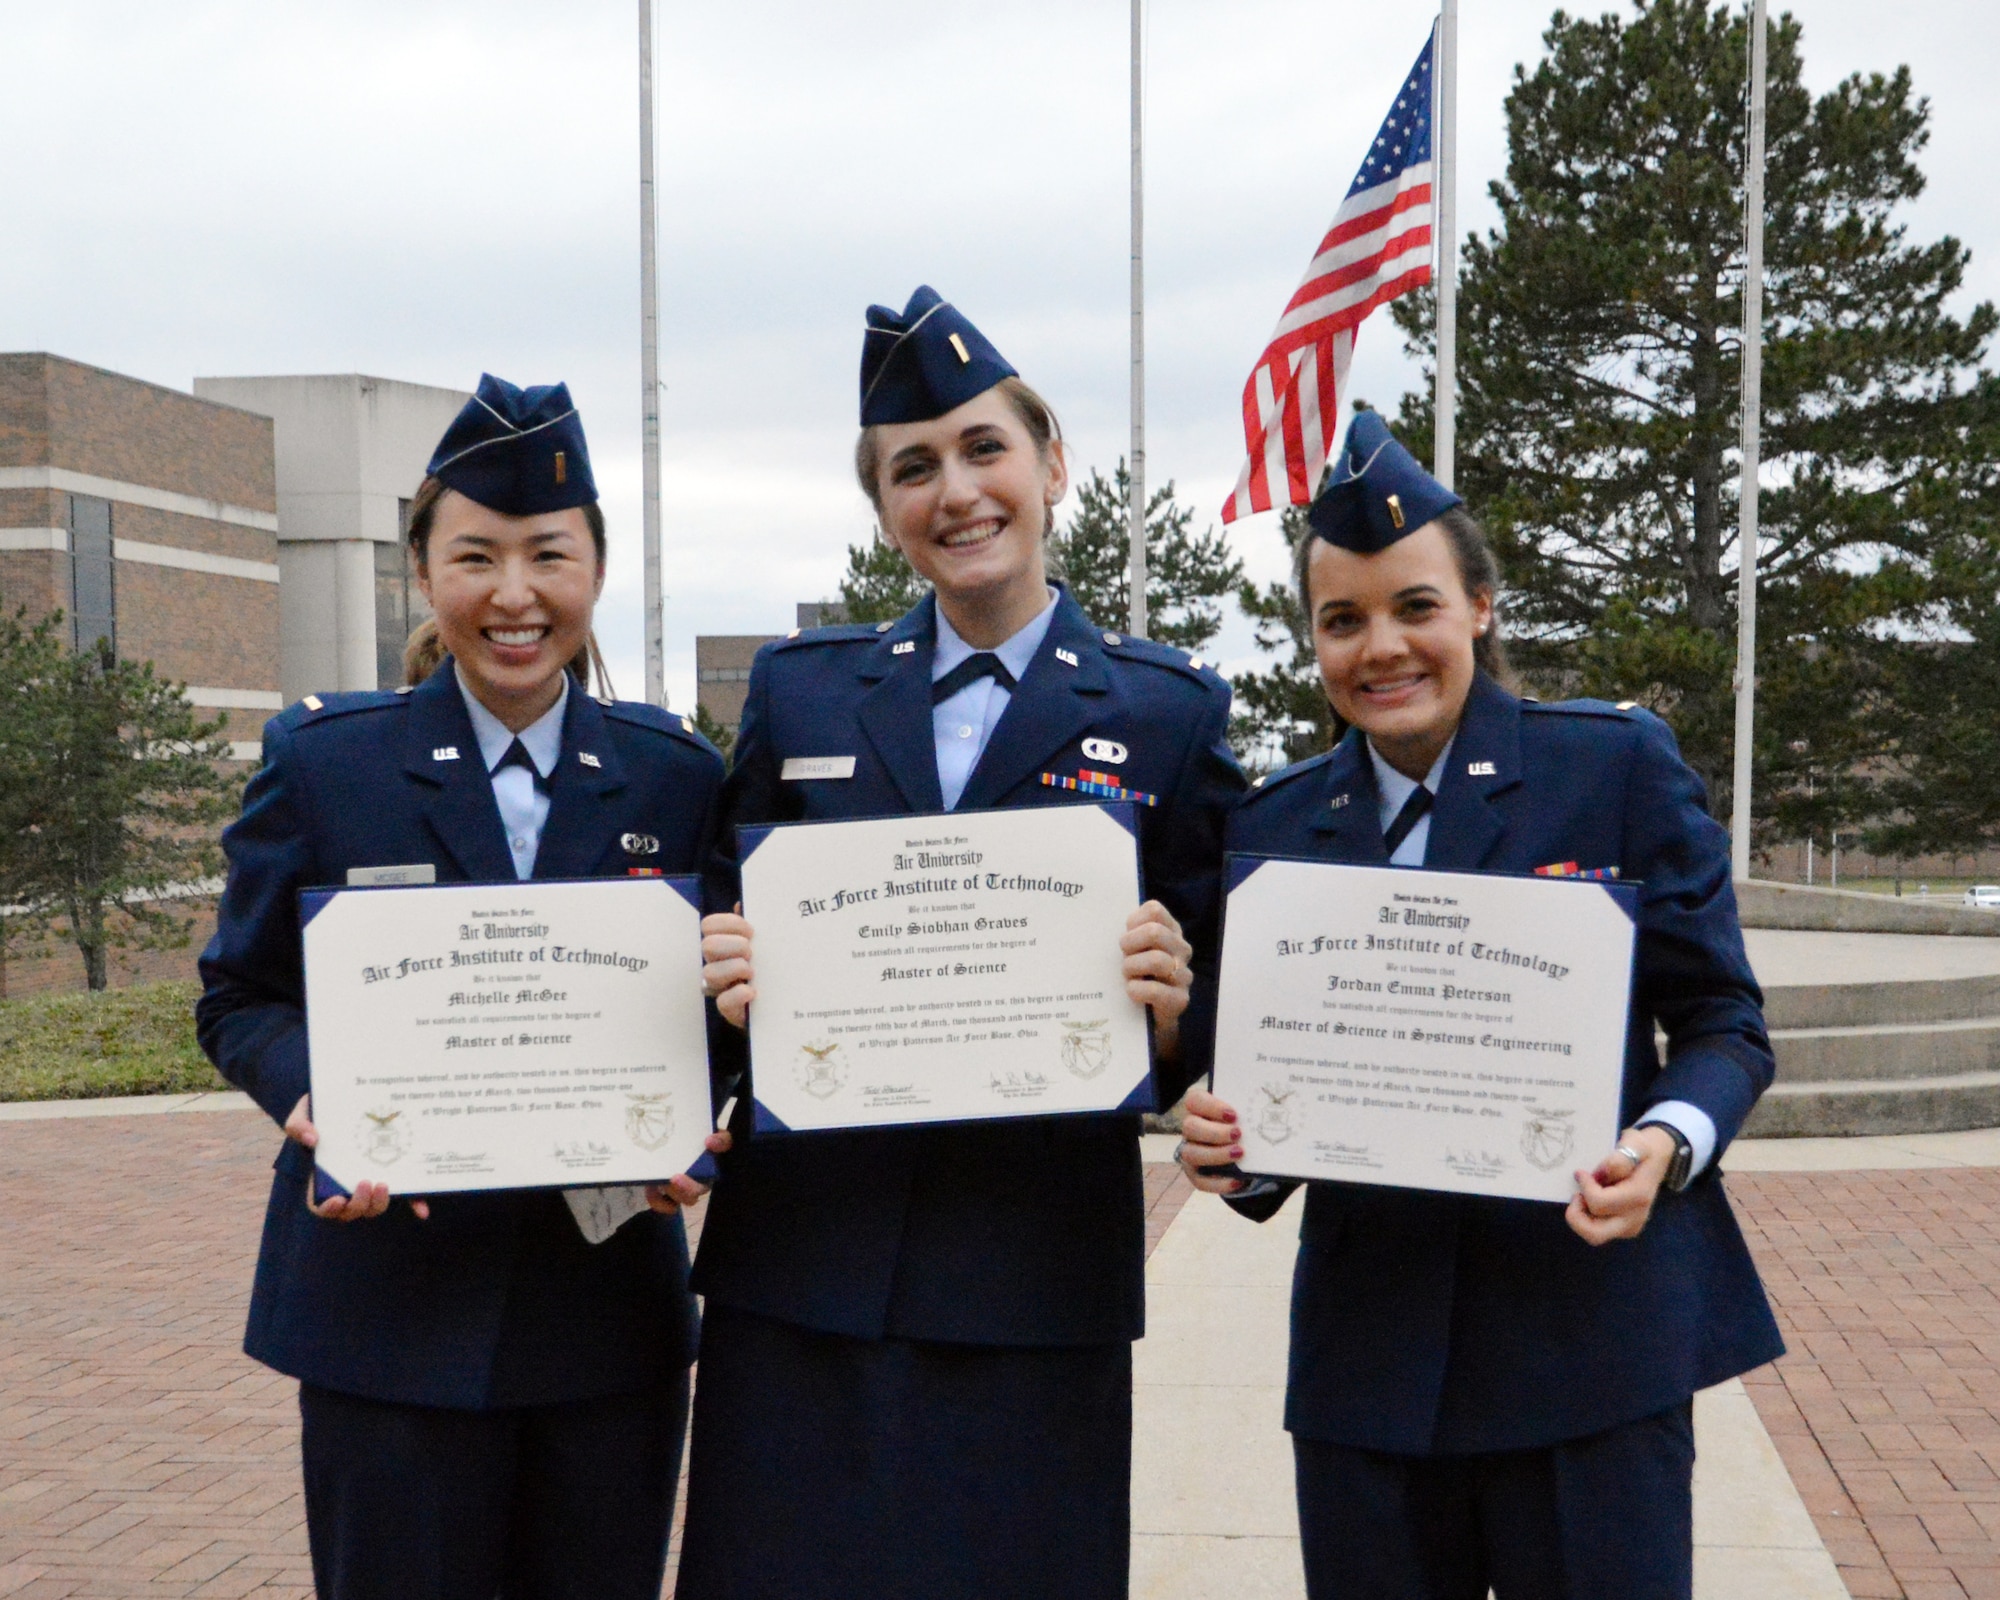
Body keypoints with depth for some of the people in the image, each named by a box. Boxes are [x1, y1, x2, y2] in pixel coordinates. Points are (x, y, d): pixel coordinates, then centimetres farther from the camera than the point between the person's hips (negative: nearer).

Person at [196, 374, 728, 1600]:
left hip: (612, 1308, 2)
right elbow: (242, 995, 4)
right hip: (392, 1306, -1)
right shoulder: (322, 762, -1)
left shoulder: (675, 774, 3)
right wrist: (314, 1102, -17)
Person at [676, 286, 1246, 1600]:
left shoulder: (1169, 710, 3)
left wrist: (1171, 1010, -18)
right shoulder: (799, 690, 9)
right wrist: (729, 983, -10)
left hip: (1037, 1283, -1)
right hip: (801, 1266, 2)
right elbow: (733, 945, 12)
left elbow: (1213, 1007, 4)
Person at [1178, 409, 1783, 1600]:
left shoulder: (1619, 764, -3)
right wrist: (1228, 1143, -11)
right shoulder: (1276, 824, 6)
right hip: (1367, 1353, 3)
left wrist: (1663, 1146, -20)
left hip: (1592, 1327, -2)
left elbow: (1723, 1019, -1)